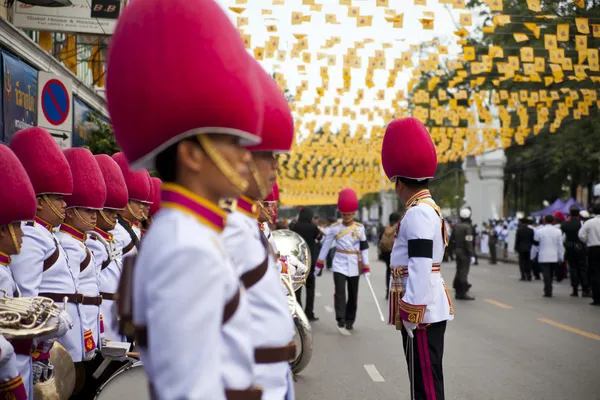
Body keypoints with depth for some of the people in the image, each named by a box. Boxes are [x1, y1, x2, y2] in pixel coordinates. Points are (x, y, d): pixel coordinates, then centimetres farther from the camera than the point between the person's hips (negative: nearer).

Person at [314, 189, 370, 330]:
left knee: (353, 293, 7)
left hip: (354, 266, 2)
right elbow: (326, 245, 5)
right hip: (339, 264, -2)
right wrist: (319, 264, 6)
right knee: (340, 291, -15)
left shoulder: (360, 228, 2)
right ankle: (340, 319, -19)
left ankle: (350, 321, 16)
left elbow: (364, 247, 5)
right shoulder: (334, 228, -1)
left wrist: (366, 267, 1)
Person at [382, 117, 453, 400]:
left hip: (422, 311, -10)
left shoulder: (418, 213, -16)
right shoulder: (426, 209, 16)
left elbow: (421, 268, -23)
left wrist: (410, 315, -22)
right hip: (428, 308, 10)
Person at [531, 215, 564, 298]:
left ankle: (547, 292, -12)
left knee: (546, 274, -4)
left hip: (543, 257, -2)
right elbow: (560, 245, 3)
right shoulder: (558, 232, 1)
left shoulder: (539, 231, -4)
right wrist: (561, 257, 9)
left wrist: (532, 256, 12)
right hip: (554, 258, 3)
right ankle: (548, 291, 21)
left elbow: (535, 245, 1)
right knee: (551, 274, 14)